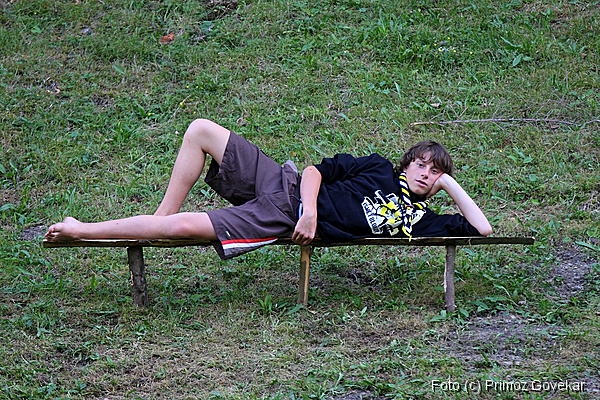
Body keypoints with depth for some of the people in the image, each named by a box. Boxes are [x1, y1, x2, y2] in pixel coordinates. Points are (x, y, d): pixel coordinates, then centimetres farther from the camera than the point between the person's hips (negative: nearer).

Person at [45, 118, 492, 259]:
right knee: (201, 130, -11)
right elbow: (317, 170, 8)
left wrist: (450, 183, 1)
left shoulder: (418, 220, 5)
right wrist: (310, 206, -13)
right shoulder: (379, 169, 12)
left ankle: (82, 230, -8)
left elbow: (480, 228, -3)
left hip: (283, 224, -4)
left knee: (183, 227, -19)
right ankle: (163, 214, 2)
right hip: (284, 185, 4)